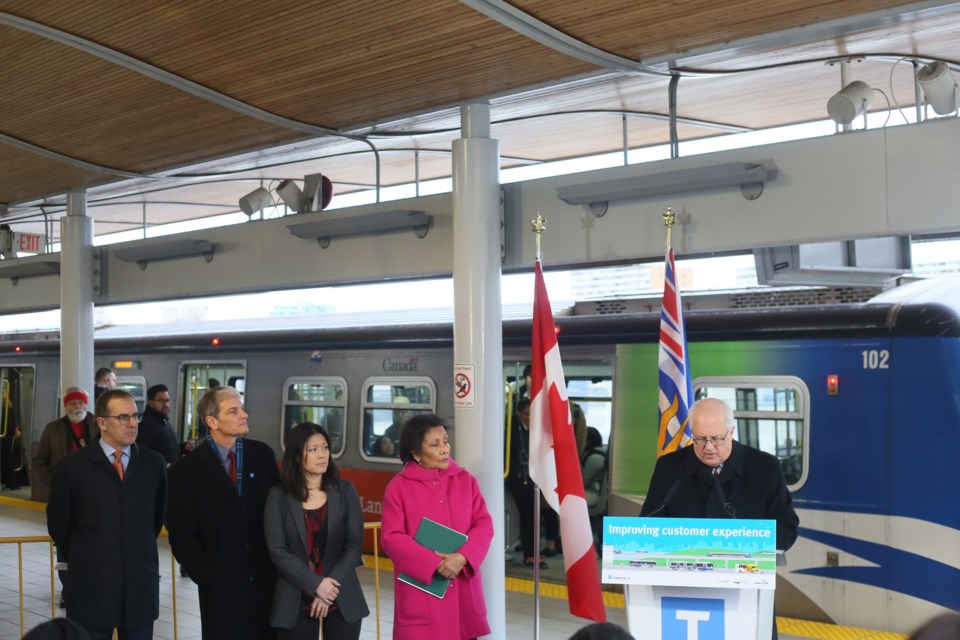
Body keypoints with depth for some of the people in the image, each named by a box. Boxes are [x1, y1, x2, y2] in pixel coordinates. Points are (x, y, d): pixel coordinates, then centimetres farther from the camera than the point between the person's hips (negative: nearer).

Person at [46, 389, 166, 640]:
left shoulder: (154, 464, 3)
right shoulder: (72, 466, -4)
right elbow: (58, 524, 5)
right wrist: (83, 558, 11)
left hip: (141, 586, 2)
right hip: (91, 587, -2)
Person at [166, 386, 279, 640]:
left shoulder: (262, 454, 4)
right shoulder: (187, 469, -5)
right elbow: (181, 533, -3)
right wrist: (205, 574, -8)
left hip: (266, 577, 3)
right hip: (220, 583, -3)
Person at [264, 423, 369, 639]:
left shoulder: (345, 491, 3)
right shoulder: (279, 496, -1)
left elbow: (355, 544, -1)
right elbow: (277, 550, -7)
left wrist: (331, 586, -12)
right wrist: (316, 585, -14)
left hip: (342, 600, 1)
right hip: (295, 602, -1)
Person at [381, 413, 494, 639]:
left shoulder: (466, 480, 6)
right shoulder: (399, 486, -3)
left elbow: (484, 525, 3)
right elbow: (392, 537, -9)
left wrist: (462, 557, -15)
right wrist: (434, 563, -16)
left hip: (462, 589, 4)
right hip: (421, 592, -3)